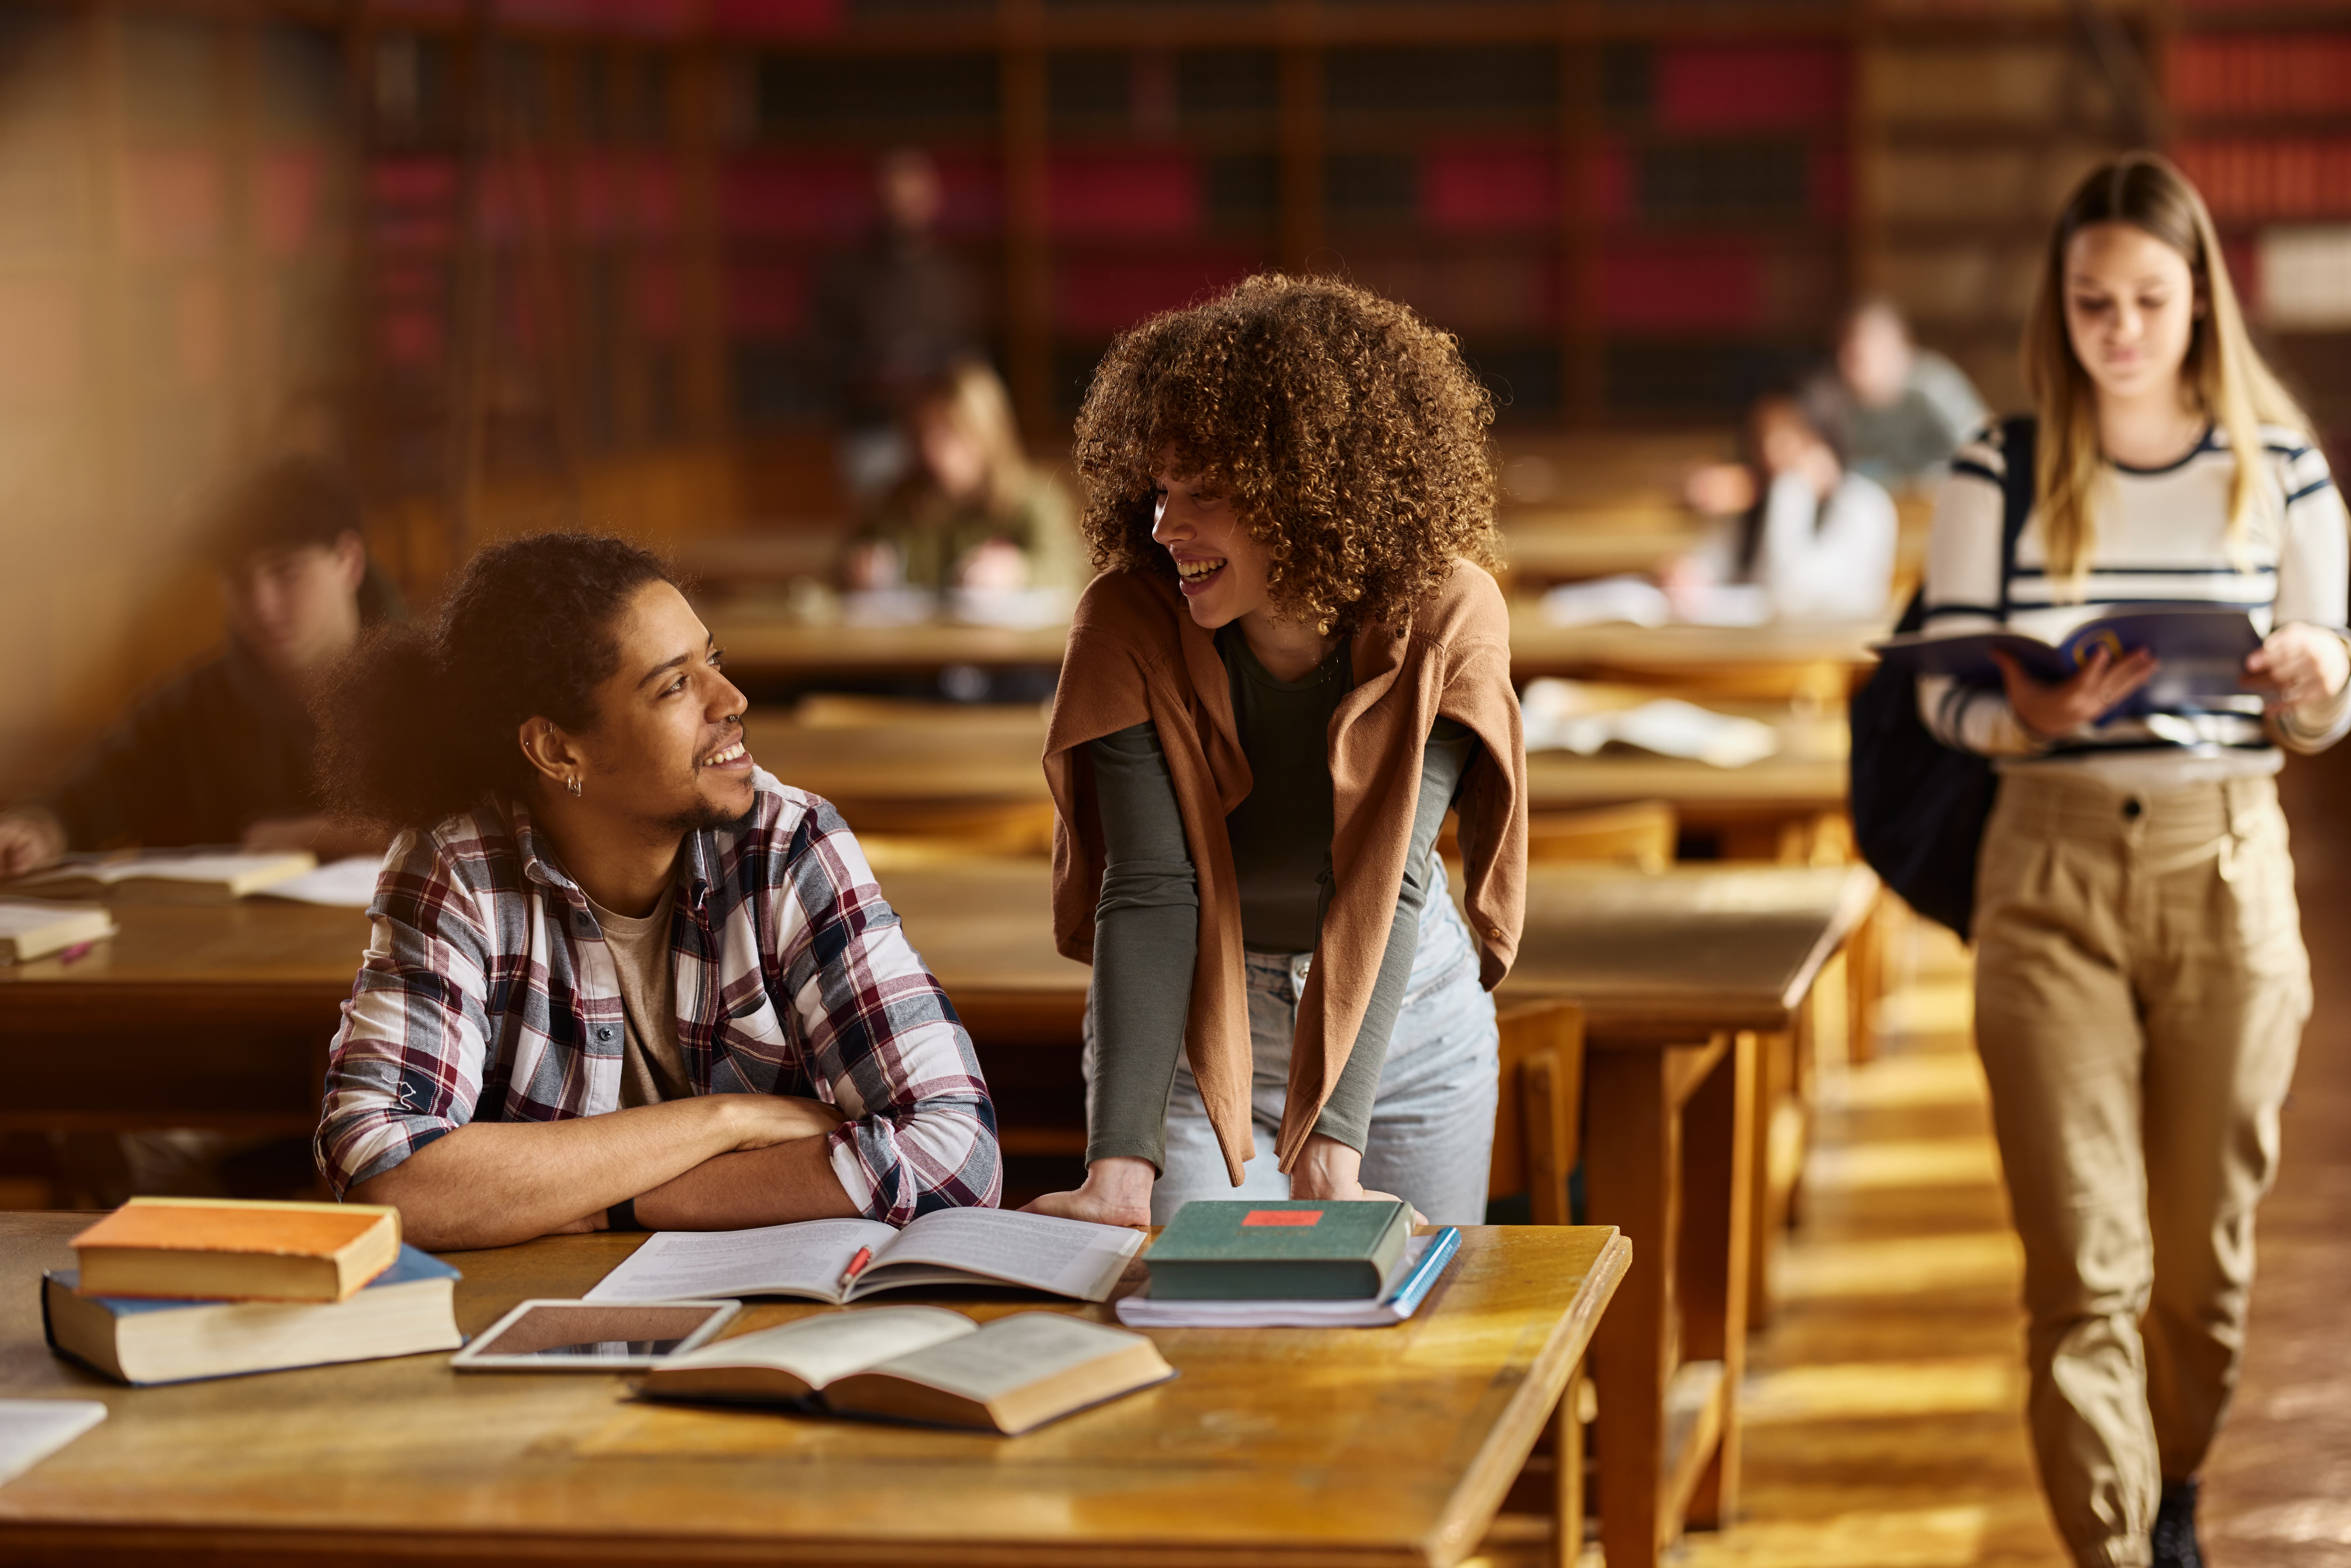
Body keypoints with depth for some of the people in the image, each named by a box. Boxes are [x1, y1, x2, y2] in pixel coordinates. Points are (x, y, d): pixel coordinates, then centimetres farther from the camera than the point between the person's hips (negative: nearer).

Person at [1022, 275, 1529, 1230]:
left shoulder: (1445, 617, -22)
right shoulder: (1129, 626, -22)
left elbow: (1382, 882, -28)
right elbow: (1150, 890, -28)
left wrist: (1331, 1156, -35)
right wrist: (1120, 1171, -38)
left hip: (1404, 1023, 1)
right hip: (1186, 1026, 0)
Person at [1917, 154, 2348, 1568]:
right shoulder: (2003, 472, 0)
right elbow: (1946, 693, 0)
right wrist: (2032, 717, -21)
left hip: (2228, 868, 1)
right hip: (2054, 877, -1)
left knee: (2206, 1242, 11)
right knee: (2083, 1265, -5)